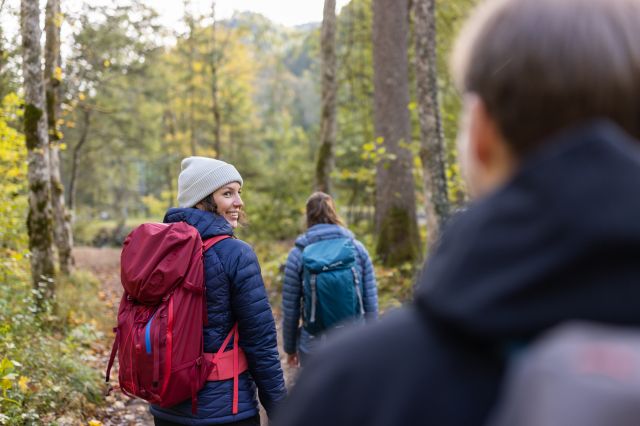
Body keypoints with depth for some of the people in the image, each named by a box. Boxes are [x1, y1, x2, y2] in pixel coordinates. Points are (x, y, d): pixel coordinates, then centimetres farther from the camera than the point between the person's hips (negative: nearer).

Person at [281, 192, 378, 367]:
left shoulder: (298, 254, -4)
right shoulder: (357, 248, 0)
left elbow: (290, 309, -1)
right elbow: (371, 303, 1)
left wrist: (290, 348, 13)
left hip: (315, 348, -1)